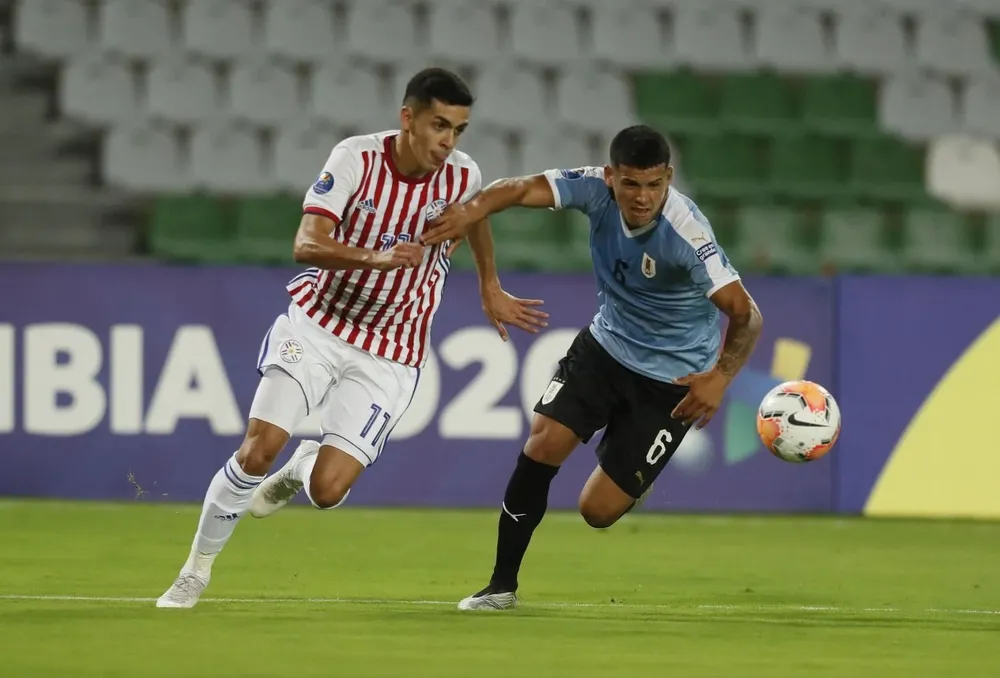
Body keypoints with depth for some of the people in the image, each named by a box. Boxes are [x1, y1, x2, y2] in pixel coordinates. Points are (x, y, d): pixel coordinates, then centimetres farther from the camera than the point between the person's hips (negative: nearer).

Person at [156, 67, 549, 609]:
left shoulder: (462, 177, -8)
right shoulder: (356, 158, -16)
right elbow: (307, 245, -25)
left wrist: (491, 291, 28)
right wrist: (377, 259, -41)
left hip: (390, 357, 1)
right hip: (318, 323, -1)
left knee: (328, 491, -12)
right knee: (258, 449, -15)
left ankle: (305, 467, 27)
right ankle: (197, 569, 7)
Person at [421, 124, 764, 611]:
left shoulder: (686, 233, -30)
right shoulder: (596, 188, -17)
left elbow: (745, 316, -32)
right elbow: (525, 189, -31)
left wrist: (720, 378, -48)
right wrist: (473, 209, -53)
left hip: (673, 378, -4)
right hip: (606, 345, 4)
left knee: (597, 511, -5)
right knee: (542, 444, -13)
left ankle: (629, 476, 33)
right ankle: (503, 584, 3)